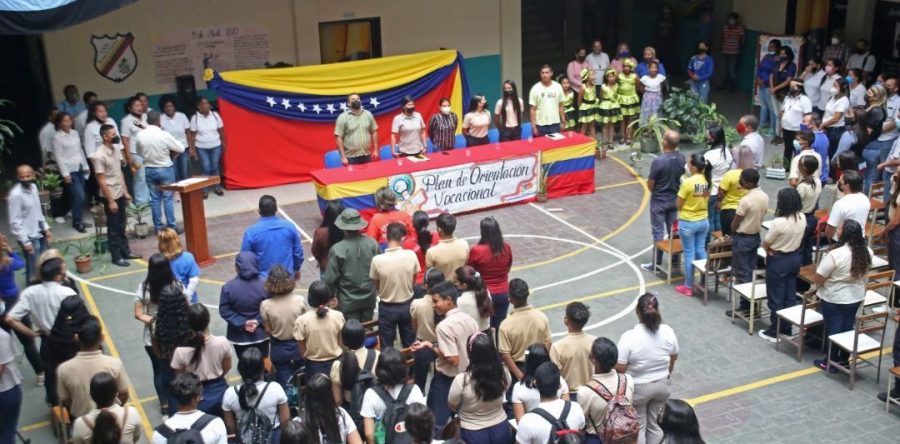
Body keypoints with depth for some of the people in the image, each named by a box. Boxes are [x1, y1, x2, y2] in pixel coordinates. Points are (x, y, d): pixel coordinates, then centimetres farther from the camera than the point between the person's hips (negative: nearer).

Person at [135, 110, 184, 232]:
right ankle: (171, 227, 6)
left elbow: (140, 152, 7)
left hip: (149, 169, 4)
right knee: (168, 198, 3)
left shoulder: (139, 135, -6)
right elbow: (181, 149, -8)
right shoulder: (164, 135, -17)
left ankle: (158, 227, 14)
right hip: (165, 169, -3)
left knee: (154, 199, 10)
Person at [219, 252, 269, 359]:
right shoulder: (264, 284, -15)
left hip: (239, 335, -1)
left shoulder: (228, 287, -17)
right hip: (260, 333, 1)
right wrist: (258, 321, -11)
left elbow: (224, 311, -14)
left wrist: (242, 323, -13)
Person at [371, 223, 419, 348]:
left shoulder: (377, 260, -21)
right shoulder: (411, 255, -16)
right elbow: (413, 280, -1)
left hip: (387, 308, -2)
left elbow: (375, 285, -5)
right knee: (410, 345, 20)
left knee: (387, 349, 13)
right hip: (407, 305, 2)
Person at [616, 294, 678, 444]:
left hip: (637, 388, -4)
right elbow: (674, 358, 3)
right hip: (661, 385, 4)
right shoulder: (668, 331, -14)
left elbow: (619, 368, -22)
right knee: (655, 424, 21)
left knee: (638, 426, 14)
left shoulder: (629, 337, -28)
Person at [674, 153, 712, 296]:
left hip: (688, 223, -6)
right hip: (704, 221, 6)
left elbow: (678, 204, -14)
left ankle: (688, 287, 15)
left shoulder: (688, 182, -23)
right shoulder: (707, 180, -3)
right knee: (701, 251, 17)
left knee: (689, 254, 5)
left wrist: (681, 190, 0)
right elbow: (707, 200, 9)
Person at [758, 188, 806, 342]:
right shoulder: (802, 218, -7)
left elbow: (765, 244, -15)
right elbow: (797, 238, 8)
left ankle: (774, 332, 16)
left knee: (776, 298, 6)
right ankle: (787, 329, 28)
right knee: (790, 295, 17)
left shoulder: (778, 222, -28)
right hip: (795, 258, 7)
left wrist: (769, 252, 5)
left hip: (778, 261, -7)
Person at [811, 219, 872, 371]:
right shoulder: (867, 252, -8)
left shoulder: (835, 254, -28)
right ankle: (844, 360, 33)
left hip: (834, 299, -6)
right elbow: (863, 274, 9)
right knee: (848, 328, 19)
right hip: (857, 297, 6)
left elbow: (817, 280, -21)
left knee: (833, 330, 9)